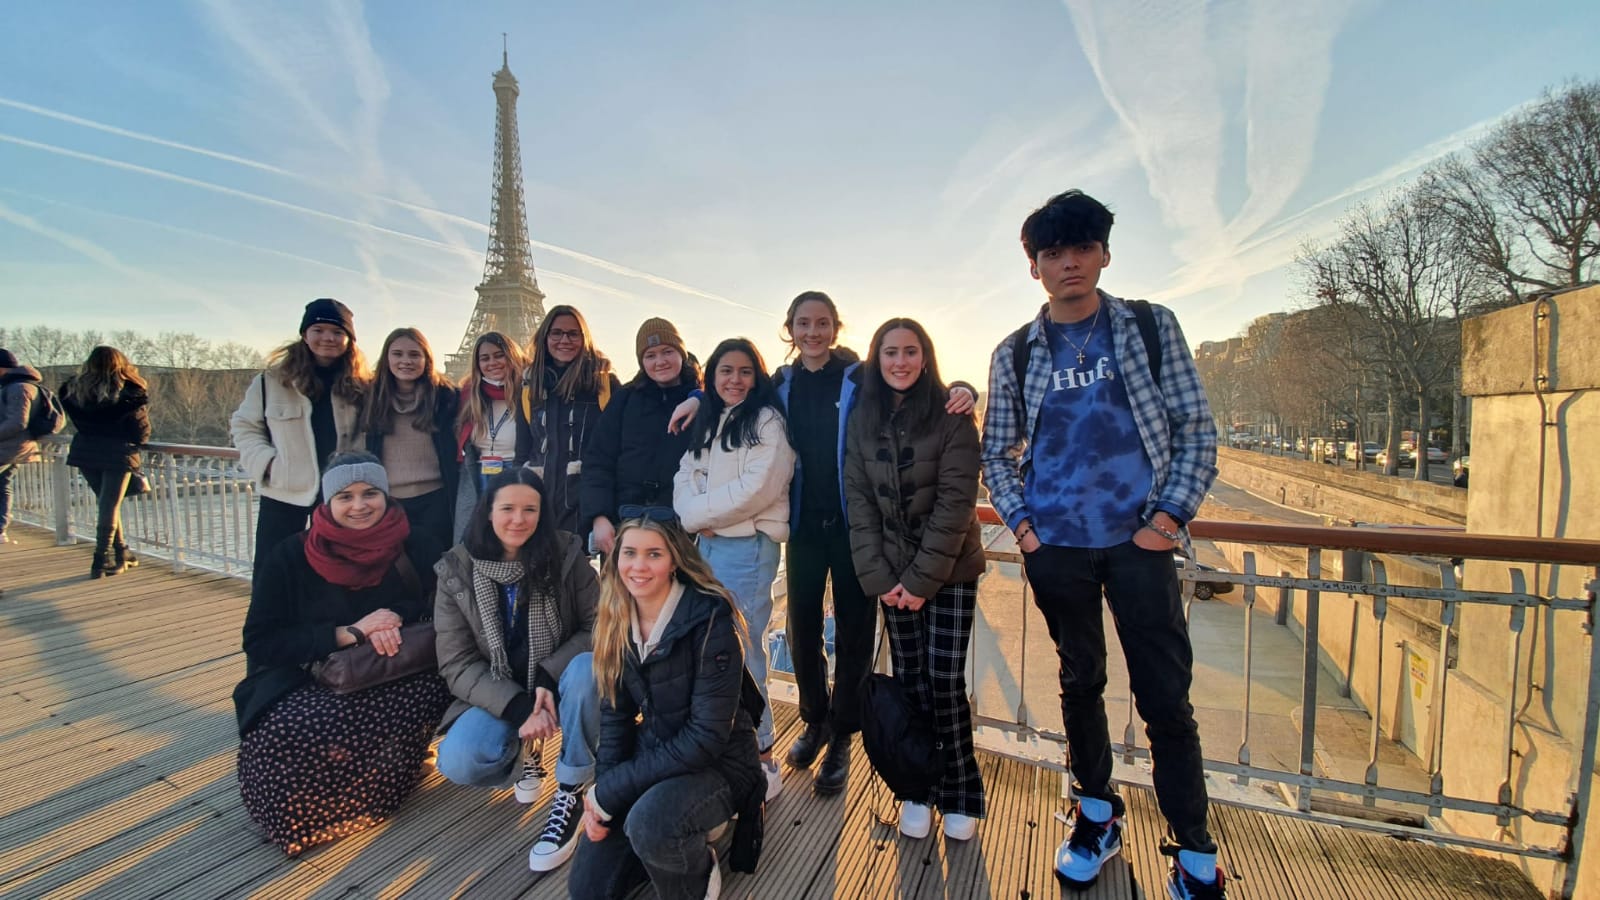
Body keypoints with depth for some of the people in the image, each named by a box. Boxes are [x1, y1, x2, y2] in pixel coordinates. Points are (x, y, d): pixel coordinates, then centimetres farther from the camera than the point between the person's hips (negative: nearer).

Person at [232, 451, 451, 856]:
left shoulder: (407, 549, -3)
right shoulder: (289, 556, -7)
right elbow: (260, 643, -9)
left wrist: (394, 619, -20)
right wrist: (348, 633, -23)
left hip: (381, 683, 3)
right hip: (300, 684, -2)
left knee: (434, 687, -28)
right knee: (297, 734, -35)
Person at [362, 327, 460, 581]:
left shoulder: (445, 396, -1)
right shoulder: (373, 398, 7)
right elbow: (362, 452, 14)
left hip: (434, 501, -3)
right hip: (388, 503, 3)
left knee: (431, 575, 2)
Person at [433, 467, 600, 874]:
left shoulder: (566, 554, -13)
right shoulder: (456, 571, -9)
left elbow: (597, 627, -11)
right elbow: (457, 664, -10)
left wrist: (549, 677, -26)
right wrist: (519, 707, -23)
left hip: (560, 682, -1)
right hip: (499, 695, 1)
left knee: (586, 668, -34)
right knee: (458, 763, -26)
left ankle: (571, 792, -15)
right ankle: (522, 754, 10)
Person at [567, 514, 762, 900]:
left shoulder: (710, 619, -25)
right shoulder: (617, 621, -5)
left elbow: (706, 737, -25)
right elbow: (616, 713, 4)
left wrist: (611, 791, -20)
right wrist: (600, 790, -9)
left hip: (717, 763, -5)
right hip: (654, 754, 6)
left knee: (648, 822, -33)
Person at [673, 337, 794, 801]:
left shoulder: (767, 420, -7)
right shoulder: (705, 423, 17)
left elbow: (757, 488, -18)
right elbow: (685, 477, 8)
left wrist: (698, 513, -10)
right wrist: (694, 515, -13)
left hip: (748, 547, -7)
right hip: (707, 545, 8)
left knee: (742, 651, -3)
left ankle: (761, 759, 12)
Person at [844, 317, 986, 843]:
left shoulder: (952, 417, -7)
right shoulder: (862, 421, 3)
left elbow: (955, 502, -13)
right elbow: (859, 502, 1)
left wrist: (922, 578, -15)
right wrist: (878, 576, -7)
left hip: (950, 570, -3)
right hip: (893, 574, 3)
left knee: (945, 682, -1)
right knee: (908, 681, 7)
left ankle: (961, 796, 20)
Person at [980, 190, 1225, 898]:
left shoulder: (1151, 327, 3)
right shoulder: (1015, 353, 5)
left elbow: (1197, 432, 2)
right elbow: (997, 450, 11)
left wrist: (1167, 518, -8)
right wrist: (1020, 522, -1)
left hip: (1138, 543, -1)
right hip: (1055, 547, 2)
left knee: (1166, 699, 2)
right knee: (1080, 681, 15)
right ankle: (1097, 812, 35)